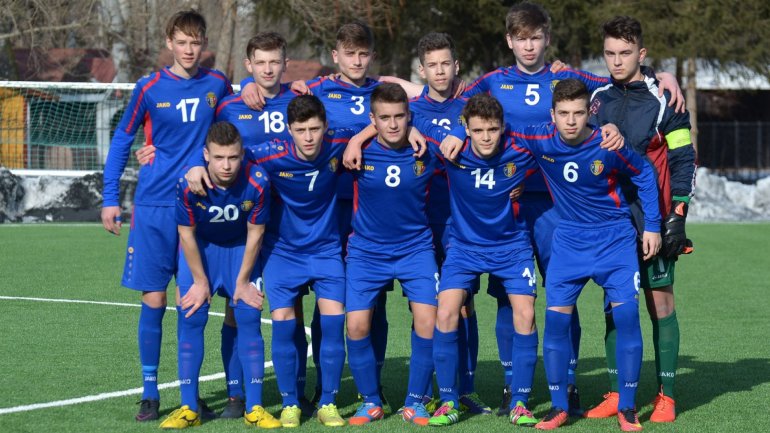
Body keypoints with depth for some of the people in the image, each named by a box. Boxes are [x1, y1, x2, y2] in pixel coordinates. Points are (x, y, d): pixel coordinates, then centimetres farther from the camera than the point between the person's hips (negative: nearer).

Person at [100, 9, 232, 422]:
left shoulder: (217, 85, 4)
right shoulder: (150, 88, -2)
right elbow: (121, 141, 6)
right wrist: (110, 198, 3)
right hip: (154, 206, -1)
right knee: (153, 299, -1)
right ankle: (150, 392, 8)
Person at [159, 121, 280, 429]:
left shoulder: (257, 182, -30)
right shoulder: (189, 183, -30)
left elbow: (255, 234, -15)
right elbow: (186, 234, -15)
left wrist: (243, 280, -8)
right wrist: (201, 281, -9)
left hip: (241, 247, 0)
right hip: (200, 246, 0)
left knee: (249, 317, -8)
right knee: (191, 318, -8)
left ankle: (254, 408, -1)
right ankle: (189, 409, -1)